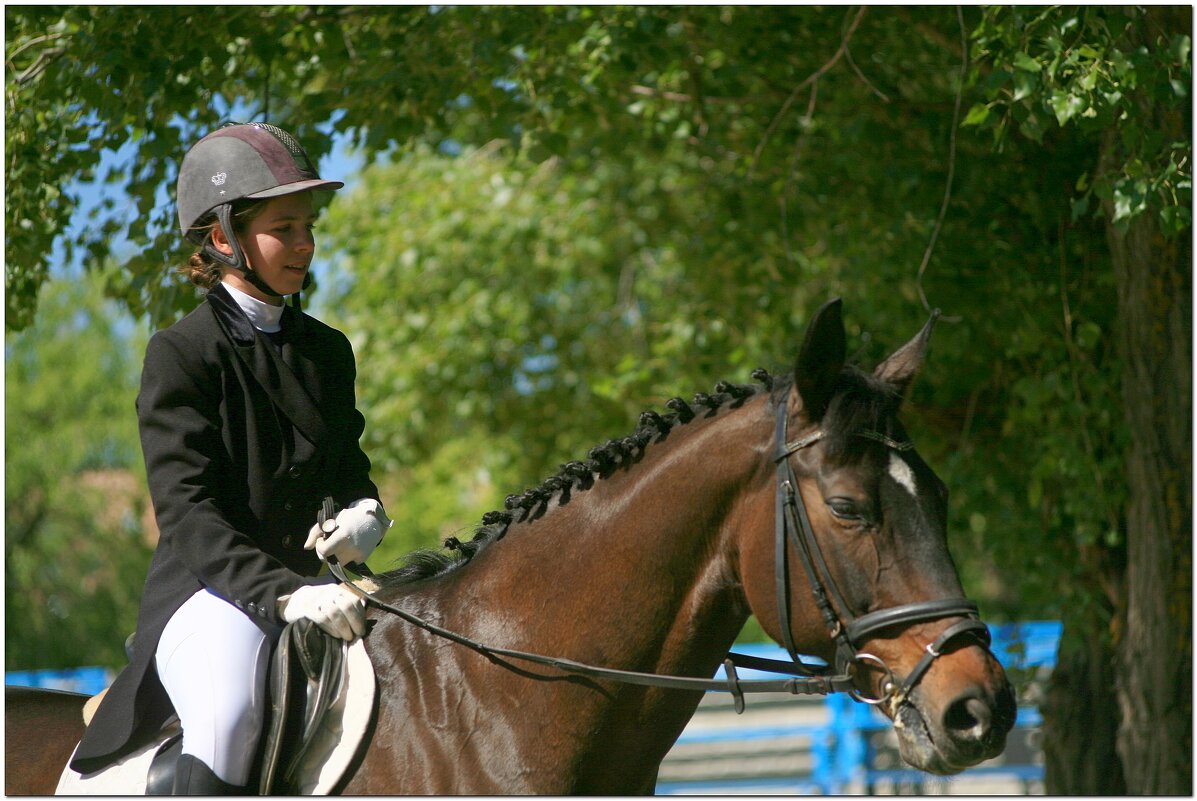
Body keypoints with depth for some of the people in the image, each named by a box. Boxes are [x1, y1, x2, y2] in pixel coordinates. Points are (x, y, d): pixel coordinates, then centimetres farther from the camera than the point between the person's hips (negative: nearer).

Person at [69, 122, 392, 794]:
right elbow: (187, 513, -15)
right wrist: (283, 592, -29)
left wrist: (364, 513, -3)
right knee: (229, 718, -36)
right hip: (208, 591, -7)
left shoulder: (328, 351, 15)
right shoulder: (182, 354, -5)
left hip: (307, 585, 7)